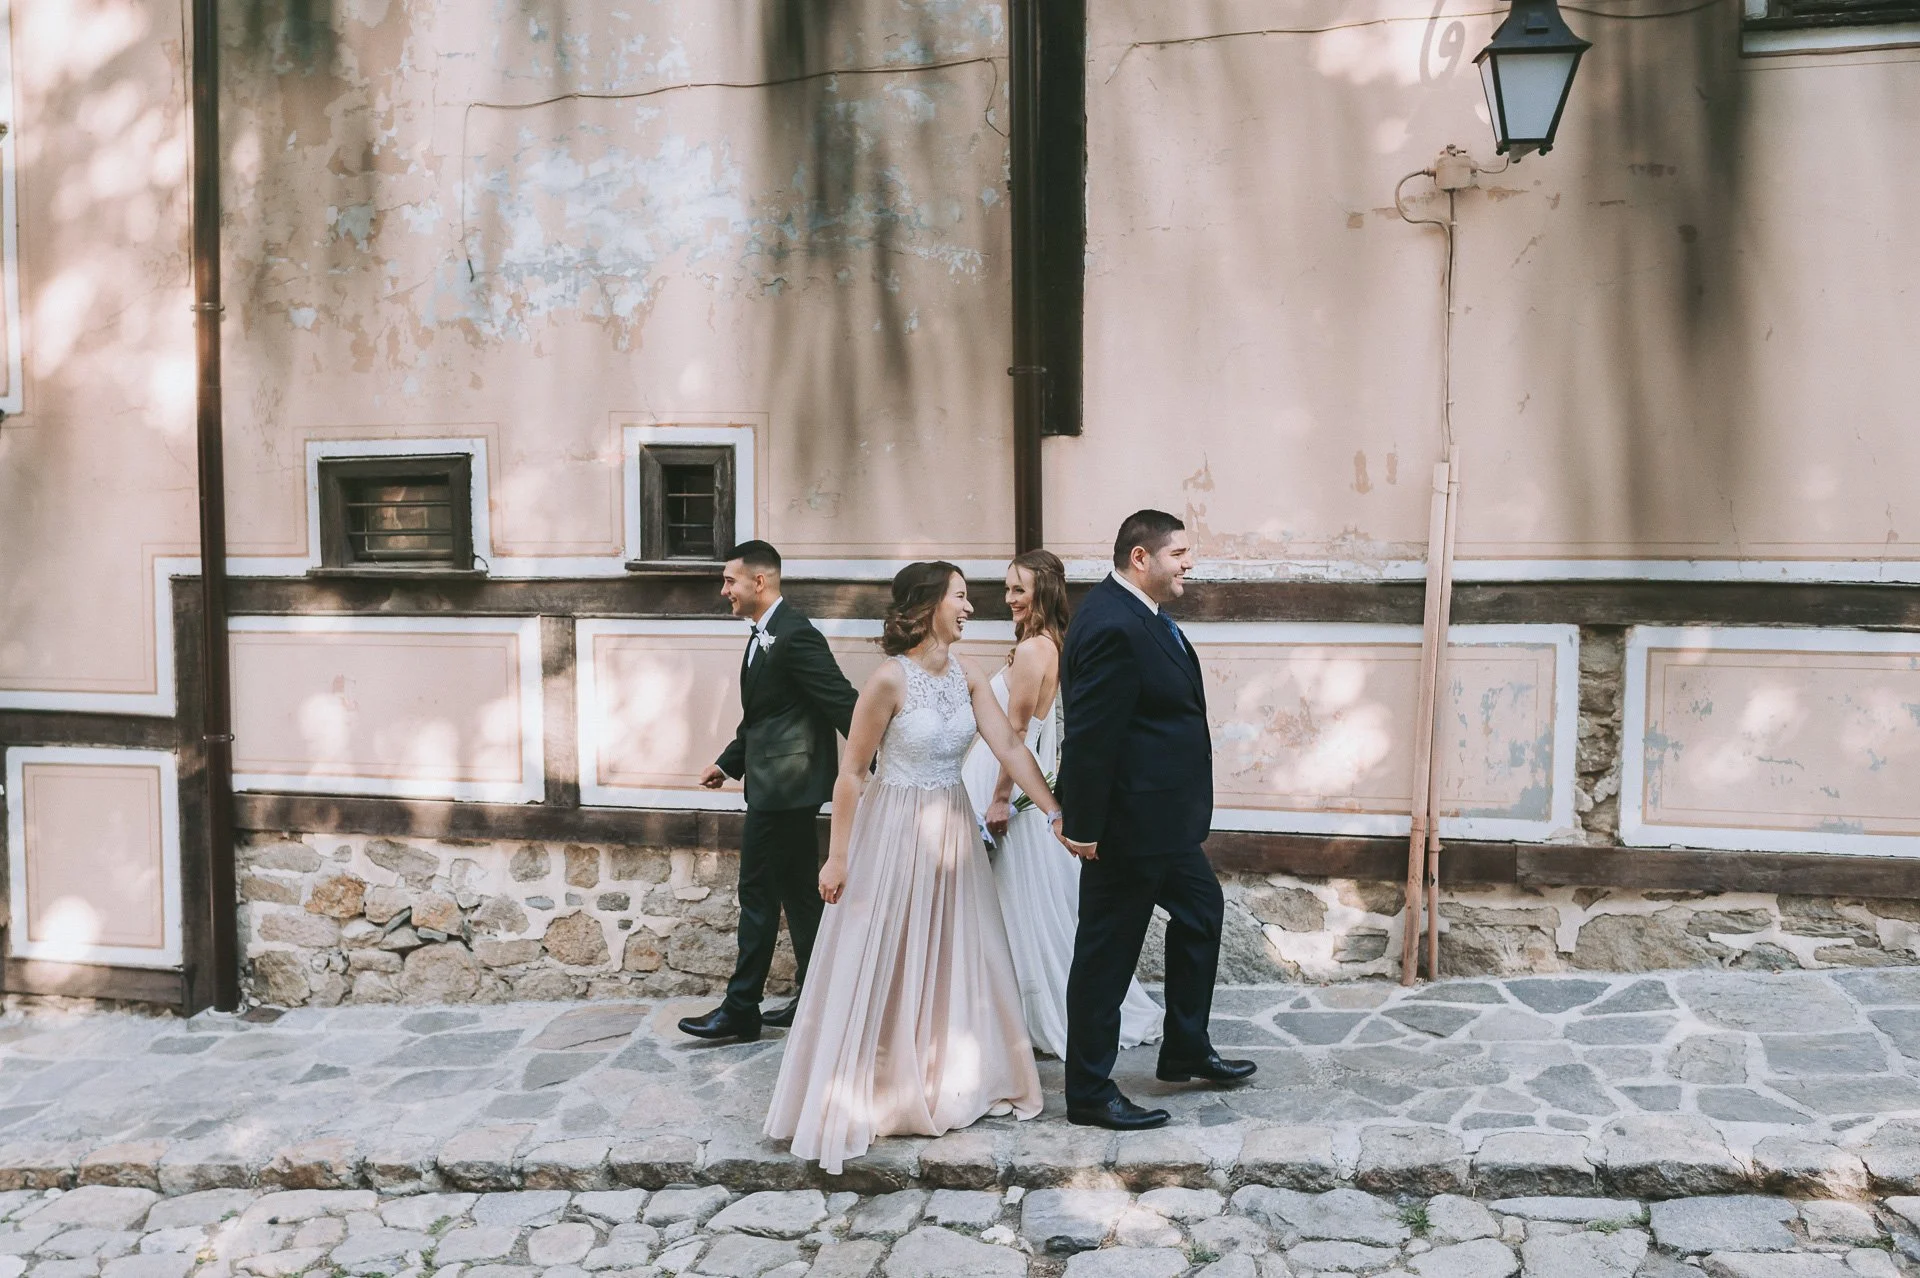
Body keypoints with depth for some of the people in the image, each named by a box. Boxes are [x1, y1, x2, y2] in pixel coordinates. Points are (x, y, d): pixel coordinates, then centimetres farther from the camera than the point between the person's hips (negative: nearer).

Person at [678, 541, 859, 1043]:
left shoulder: (794, 635, -18)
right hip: (784, 788, 10)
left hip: (782, 789, -10)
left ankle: (741, 1009, 8)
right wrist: (728, 762, 18)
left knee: (758, 895, -2)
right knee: (798, 892, 14)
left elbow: (844, 704, -21)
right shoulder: (766, 634, 14)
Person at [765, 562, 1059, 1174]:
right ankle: (857, 1095, 21)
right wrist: (838, 857, -12)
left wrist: (1057, 813, -10)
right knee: (880, 965, 4)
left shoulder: (966, 678, 1)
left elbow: (1010, 747, -3)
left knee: (955, 958, 16)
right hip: (894, 831, -6)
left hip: (951, 831, 6)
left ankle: (950, 1078, 34)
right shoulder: (890, 679, -17)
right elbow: (851, 772, -13)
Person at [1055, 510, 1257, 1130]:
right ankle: (1089, 1093, 17)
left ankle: (1186, 1050, 39)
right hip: (1126, 824, -11)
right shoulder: (1112, 627, -25)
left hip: (1161, 818, 11)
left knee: (1201, 911, 23)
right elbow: (1088, 737, -25)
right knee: (1106, 954, 2)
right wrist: (1083, 827, -21)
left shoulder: (1136, 614, 9)